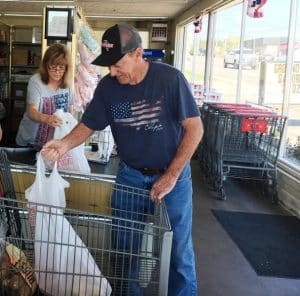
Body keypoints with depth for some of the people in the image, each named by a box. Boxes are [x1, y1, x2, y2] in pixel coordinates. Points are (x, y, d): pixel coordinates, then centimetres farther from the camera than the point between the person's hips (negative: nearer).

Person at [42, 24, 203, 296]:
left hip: (172, 173, -3)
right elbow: (88, 125, 1)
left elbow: (194, 128, -16)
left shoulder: (170, 78, -19)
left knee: (178, 245, 5)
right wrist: (65, 144, -20)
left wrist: (171, 176, -17)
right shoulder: (107, 86, -8)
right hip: (130, 174, 3)